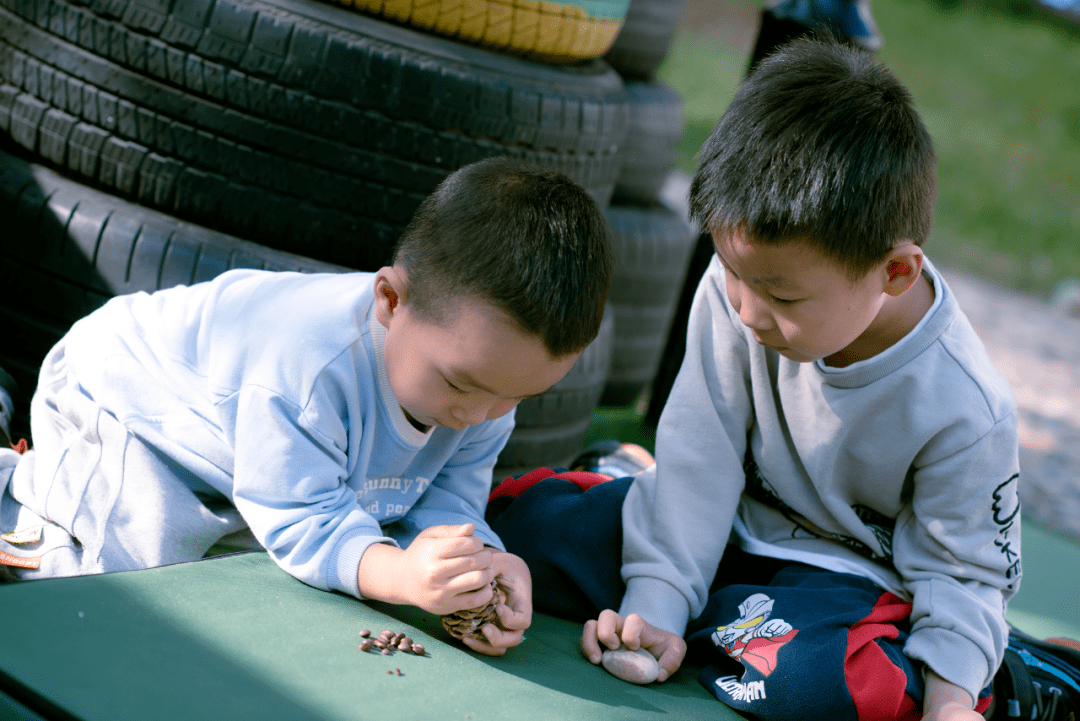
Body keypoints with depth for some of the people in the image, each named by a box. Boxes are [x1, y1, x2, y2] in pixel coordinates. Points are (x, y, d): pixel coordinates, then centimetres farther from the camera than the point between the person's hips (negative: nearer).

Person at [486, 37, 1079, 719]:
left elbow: (963, 571, -13)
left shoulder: (965, 409, -26)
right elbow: (702, 455, -13)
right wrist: (655, 602, -20)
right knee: (523, 523, -12)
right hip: (729, 523, 4)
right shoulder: (737, 287, -18)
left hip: (847, 571, -3)